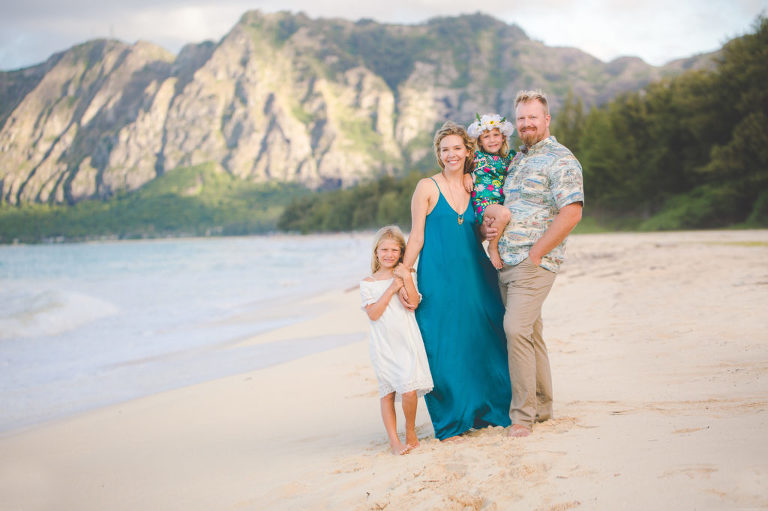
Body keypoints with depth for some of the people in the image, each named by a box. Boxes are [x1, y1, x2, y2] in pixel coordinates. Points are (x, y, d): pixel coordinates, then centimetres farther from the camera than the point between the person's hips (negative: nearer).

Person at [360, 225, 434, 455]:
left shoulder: (405, 276, 7)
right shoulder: (368, 283, 4)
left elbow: (413, 304, -7)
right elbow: (373, 314, -8)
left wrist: (406, 278, -14)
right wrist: (390, 290, -12)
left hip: (406, 342, 0)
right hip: (383, 346, 1)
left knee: (409, 390, -11)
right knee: (387, 392, 2)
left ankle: (410, 431, 10)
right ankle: (394, 440, 7)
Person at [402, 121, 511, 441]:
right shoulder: (427, 187, -2)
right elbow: (416, 236, -4)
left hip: (475, 276, 4)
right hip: (439, 279, -4)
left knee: (484, 341, 7)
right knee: (444, 348, -1)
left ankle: (489, 411, 23)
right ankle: (450, 423, 12)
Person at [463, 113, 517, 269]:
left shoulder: (509, 157, 15)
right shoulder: (476, 156, 6)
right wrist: (466, 174, 1)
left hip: (502, 202, 5)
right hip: (482, 203, -5)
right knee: (503, 214, -36)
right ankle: (493, 247, -16)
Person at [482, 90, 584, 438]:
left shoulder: (560, 161, -8)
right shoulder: (516, 159, 18)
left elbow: (571, 213, -17)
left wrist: (535, 253, -17)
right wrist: (486, 227, 7)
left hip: (534, 262, -8)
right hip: (505, 262, 8)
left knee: (516, 329, -17)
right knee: (530, 332, 13)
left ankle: (523, 415, -10)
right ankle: (542, 406, 22)